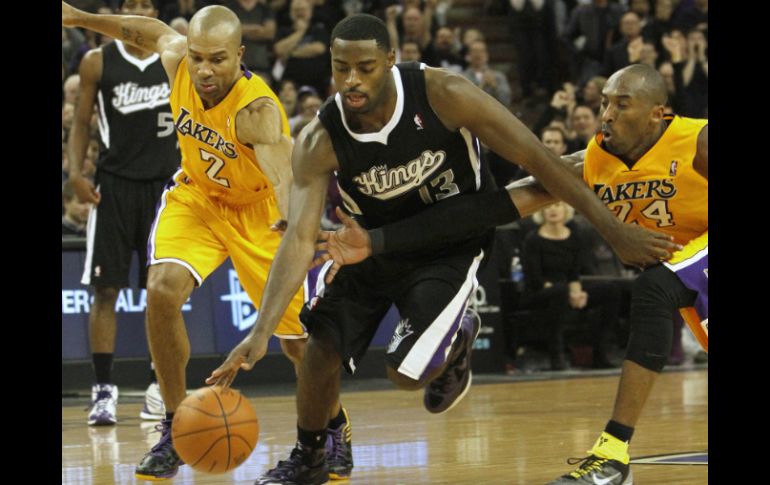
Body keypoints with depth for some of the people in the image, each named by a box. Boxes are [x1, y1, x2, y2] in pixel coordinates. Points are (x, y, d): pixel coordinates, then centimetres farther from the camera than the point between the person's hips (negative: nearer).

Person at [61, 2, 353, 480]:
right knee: (163, 290, -23)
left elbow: (285, 178, -52)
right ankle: (174, 431, -8)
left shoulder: (257, 109, -36)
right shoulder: (176, 58, -21)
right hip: (196, 195, 4)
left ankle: (336, 426, 31)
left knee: (299, 341, -1)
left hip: (258, 209, -4)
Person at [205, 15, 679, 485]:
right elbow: (300, 238, -27)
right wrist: (262, 332, -39)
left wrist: (612, 227, -22)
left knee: (407, 372, -14)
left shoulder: (441, 94, -30)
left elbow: (533, 155, -24)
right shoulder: (320, 142, -23)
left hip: (449, 248, -3)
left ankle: (459, 339, 22)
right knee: (322, 345, -8)